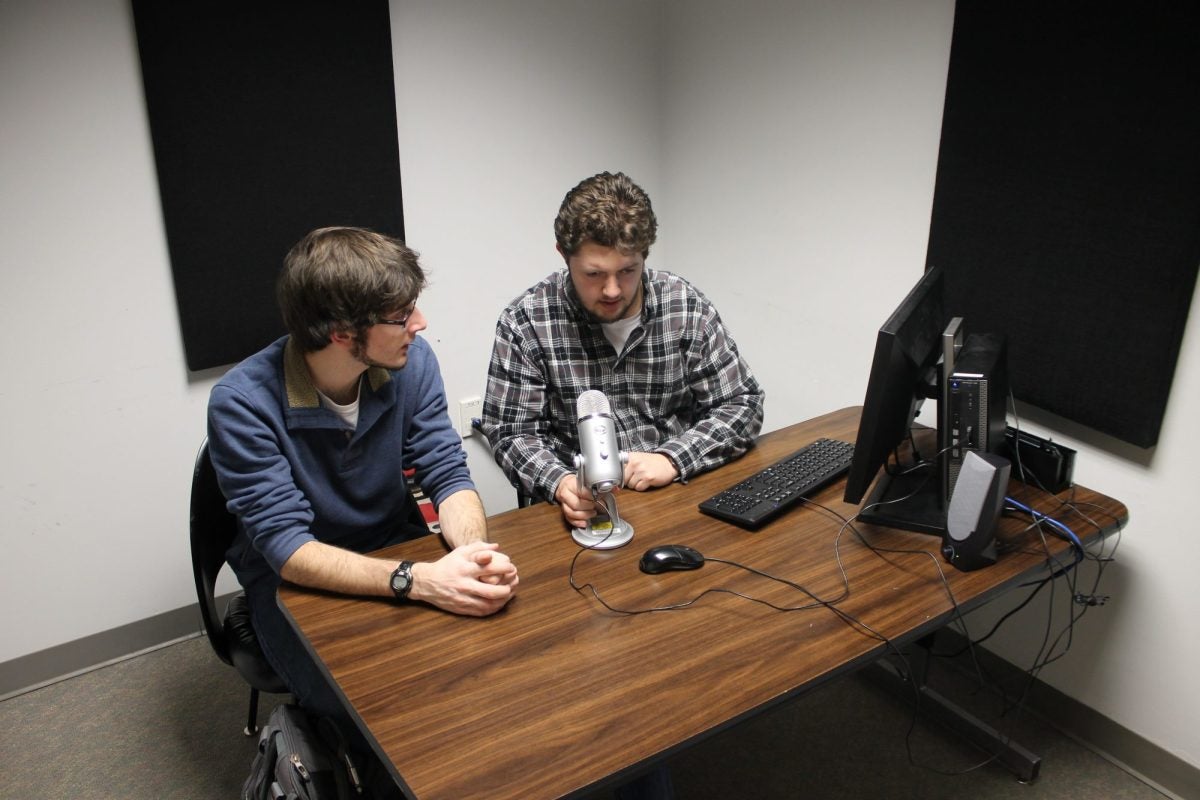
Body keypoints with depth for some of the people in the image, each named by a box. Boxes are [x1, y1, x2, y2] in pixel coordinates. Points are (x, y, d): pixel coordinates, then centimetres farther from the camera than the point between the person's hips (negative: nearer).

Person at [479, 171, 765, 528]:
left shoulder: (687, 306, -3)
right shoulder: (525, 322, -8)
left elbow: (743, 405, 1)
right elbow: (511, 432, -4)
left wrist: (672, 459, -14)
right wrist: (560, 483, -24)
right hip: (584, 506, 0)